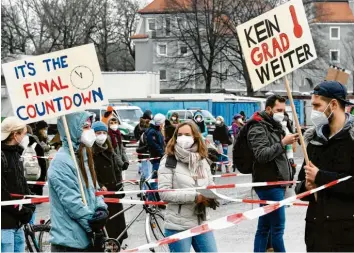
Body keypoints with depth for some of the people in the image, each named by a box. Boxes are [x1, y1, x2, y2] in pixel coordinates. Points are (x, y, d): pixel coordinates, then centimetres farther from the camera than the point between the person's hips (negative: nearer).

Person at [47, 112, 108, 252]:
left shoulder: (84, 156, 13)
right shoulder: (61, 162, -17)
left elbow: (93, 189, 14)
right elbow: (72, 202, -20)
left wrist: (101, 209, -6)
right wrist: (93, 222, -14)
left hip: (85, 237, 9)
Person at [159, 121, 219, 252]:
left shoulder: (202, 160, 10)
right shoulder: (169, 161, -7)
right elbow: (164, 193, -15)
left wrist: (211, 197, -8)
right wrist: (195, 197, -19)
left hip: (202, 224, 5)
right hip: (178, 226, -5)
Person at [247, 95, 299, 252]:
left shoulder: (275, 127, 21)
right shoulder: (258, 128, -9)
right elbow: (262, 155, -23)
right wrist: (283, 143, -25)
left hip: (275, 183, 9)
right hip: (269, 184, -9)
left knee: (264, 227, 9)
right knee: (278, 226, -8)